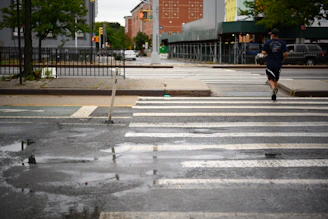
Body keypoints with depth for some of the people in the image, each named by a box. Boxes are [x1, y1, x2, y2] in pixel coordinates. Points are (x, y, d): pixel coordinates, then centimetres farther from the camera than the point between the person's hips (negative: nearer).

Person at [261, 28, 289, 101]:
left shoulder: (267, 42, -5)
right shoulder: (282, 43, 1)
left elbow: (263, 53, -10)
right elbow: (286, 53, -6)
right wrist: (282, 59, 11)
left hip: (270, 64, -3)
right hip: (278, 64, 3)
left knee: (271, 79, 5)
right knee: (276, 80, 15)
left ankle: (274, 88, -24)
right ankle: (274, 95, 15)